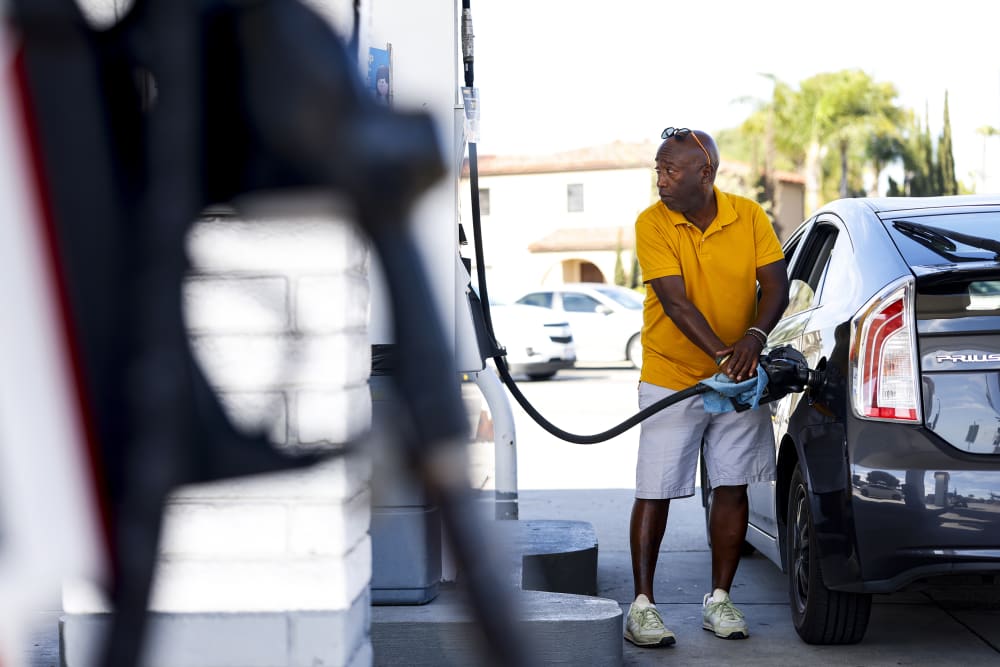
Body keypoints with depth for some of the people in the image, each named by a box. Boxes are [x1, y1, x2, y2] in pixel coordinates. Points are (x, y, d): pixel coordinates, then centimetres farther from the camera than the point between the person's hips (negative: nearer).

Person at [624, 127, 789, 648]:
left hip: (737, 377, 3)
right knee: (655, 492, -4)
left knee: (733, 486, 5)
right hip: (670, 377, -2)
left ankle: (719, 599, 17)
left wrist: (753, 338, -25)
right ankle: (642, 605, 3)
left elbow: (776, 285, -6)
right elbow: (676, 302, -19)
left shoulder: (749, 216, -4)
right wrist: (722, 354, -30)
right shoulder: (652, 224, -11)